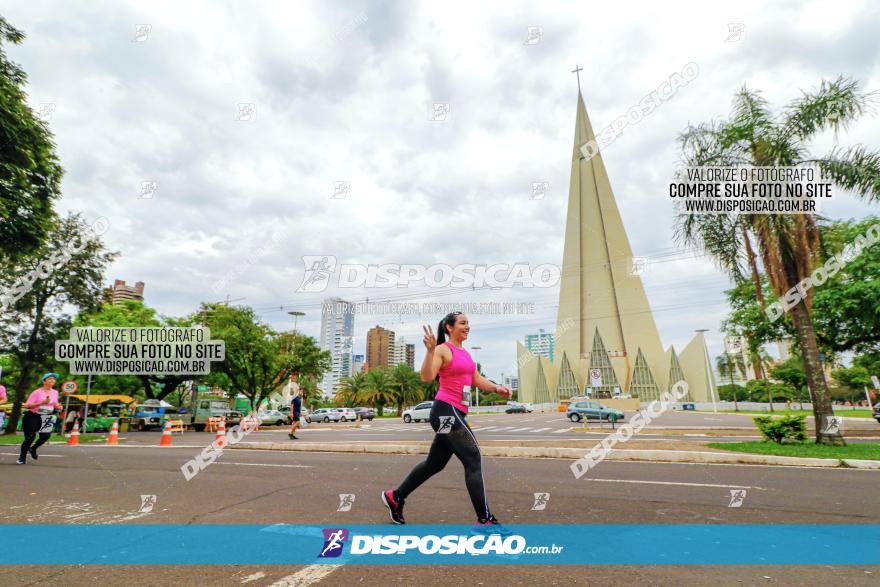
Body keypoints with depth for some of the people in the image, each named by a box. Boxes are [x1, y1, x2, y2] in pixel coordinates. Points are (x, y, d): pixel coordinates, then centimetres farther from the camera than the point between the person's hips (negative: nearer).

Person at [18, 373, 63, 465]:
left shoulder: (55, 392, 7)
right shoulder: (37, 392, -12)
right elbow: (27, 406, -16)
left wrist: (58, 406, -4)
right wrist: (42, 403, -29)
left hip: (46, 418, 5)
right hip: (32, 417, -5)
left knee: (45, 436, -5)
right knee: (30, 437, -5)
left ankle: (33, 449, 26)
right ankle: (22, 457, 18)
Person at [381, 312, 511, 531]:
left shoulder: (465, 353, 18)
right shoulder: (443, 350, -9)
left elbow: (477, 379, 15)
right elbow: (426, 376, -22)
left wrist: (496, 388, 0)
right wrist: (430, 350, -34)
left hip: (455, 413, 10)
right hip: (446, 410, -10)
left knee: (435, 463, 17)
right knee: (473, 459, -12)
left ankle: (395, 496, 33)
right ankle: (484, 520, -5)